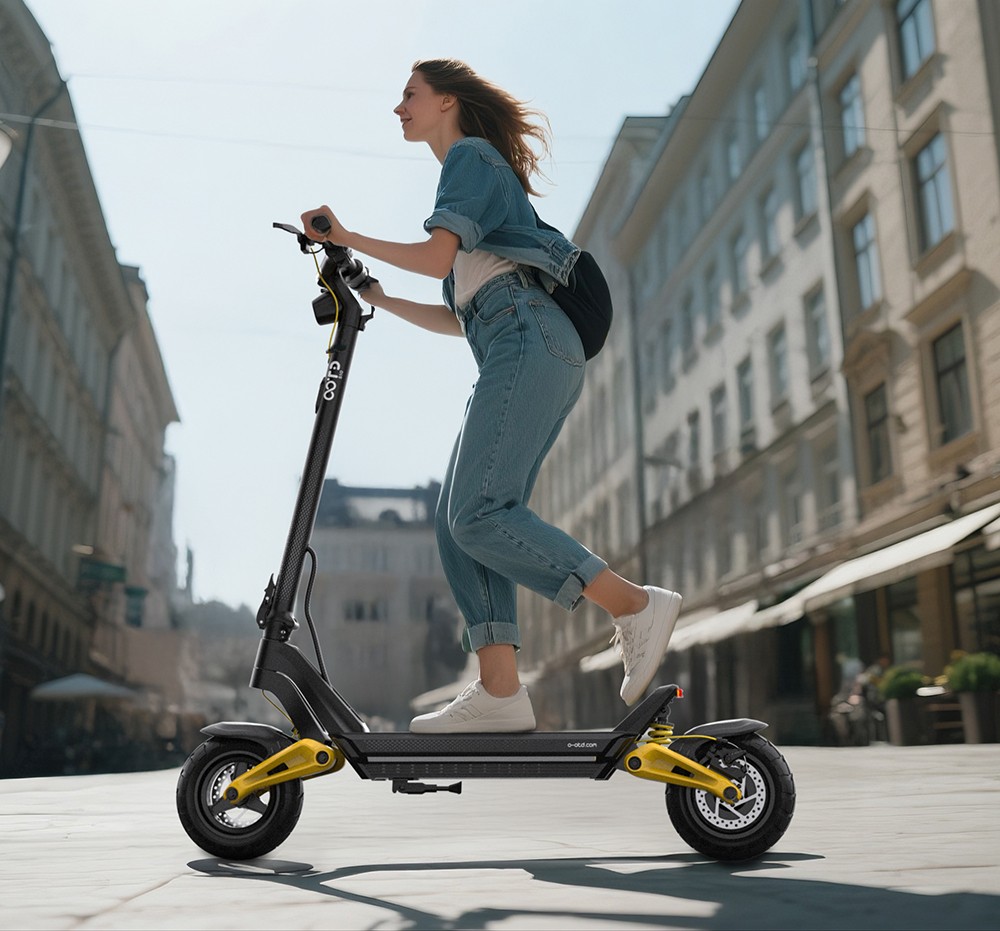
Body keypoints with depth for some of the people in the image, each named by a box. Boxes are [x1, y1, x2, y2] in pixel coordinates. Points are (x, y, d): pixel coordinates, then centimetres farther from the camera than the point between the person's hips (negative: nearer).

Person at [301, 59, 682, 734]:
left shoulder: (471, 158, 7)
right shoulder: (475, 178, 34)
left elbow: (436, 258, -11)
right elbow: (461, 317, 29)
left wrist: (348, 238, 0)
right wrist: (379, 301, 26)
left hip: (528, 342, -9)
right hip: (518, 356, 10)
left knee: (478, 514, -21)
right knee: (458, 522, -2)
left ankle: (636, 605, -19)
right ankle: (499, 694, -8)